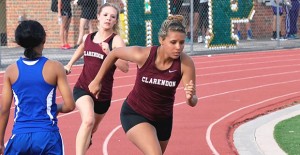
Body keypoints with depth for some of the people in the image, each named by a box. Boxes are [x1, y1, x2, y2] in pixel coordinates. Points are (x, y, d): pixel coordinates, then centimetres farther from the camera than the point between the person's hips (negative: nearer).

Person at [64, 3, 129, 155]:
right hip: (82, 88, 0)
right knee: (88, 121, -29)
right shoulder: (88, 38, 3)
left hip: (103, 93, 0)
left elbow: (125, 67, -24)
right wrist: (69, 64, 24)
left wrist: (109, 53, -34)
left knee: (91, 130, 19)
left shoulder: (116, 41, -10)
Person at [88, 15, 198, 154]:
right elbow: (114, 53, -6)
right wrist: (97, 81, 3)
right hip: (134, 115, -4)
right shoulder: (143, 55, -25)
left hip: (163, 119, 4)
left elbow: (193, 103, -19)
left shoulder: (186, 63, -22)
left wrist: (190, 97, -43)